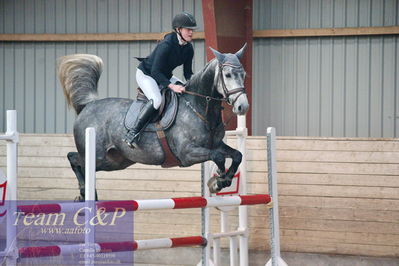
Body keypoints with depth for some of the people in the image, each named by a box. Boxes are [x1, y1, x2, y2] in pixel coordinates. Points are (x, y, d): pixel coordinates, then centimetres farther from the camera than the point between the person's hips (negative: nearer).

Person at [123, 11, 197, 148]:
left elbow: (188, 72, 2)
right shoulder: (166, 45, -29)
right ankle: (133, 133, -29)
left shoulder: (188, 48, -6)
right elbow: (155, 72, -31)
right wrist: (172, 86, -39)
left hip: (165, 76, 8)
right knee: (156, 100, -33)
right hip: (145, 74, -8)